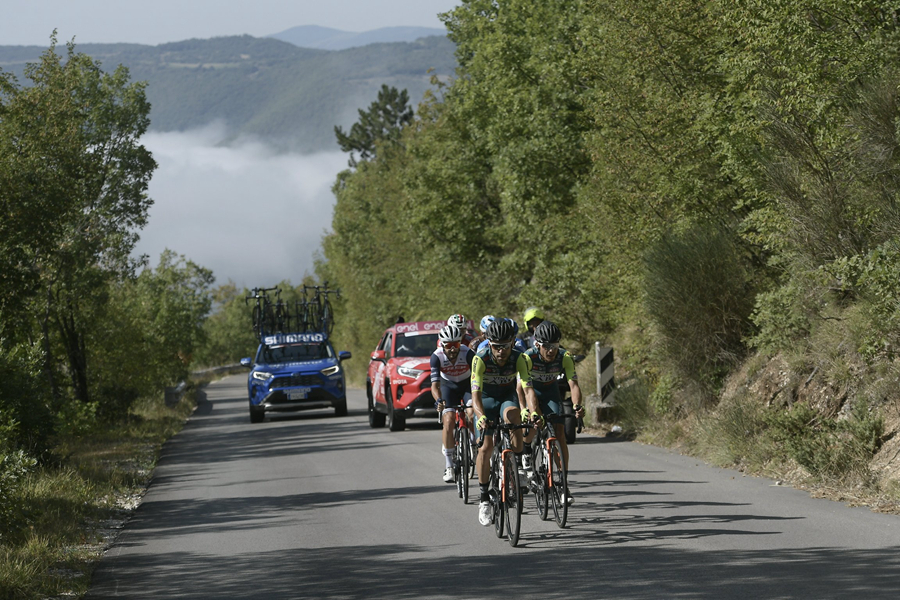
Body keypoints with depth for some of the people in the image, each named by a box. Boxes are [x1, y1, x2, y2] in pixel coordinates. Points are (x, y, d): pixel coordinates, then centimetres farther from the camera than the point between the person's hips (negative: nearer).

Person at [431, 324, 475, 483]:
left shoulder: (467, 354, -29)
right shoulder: (437, 356, -26)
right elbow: (435, 385, -32)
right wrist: (439, 401, -51)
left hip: (467, 385, 0)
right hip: (448, 386, 0)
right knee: (449, 421, -17)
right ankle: (448, 465, -9)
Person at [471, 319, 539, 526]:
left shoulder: (519, 359, -26)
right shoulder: (481, 359, -29)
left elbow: (528, 389, -33)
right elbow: (475, 393, -35)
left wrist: (534, 413, -51)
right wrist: (481, 417, -53)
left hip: (507, 396, 1)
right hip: (486, 399, 0)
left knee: (512, 413, -35)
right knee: (485, 448, -11)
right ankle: (484, 499, 3)